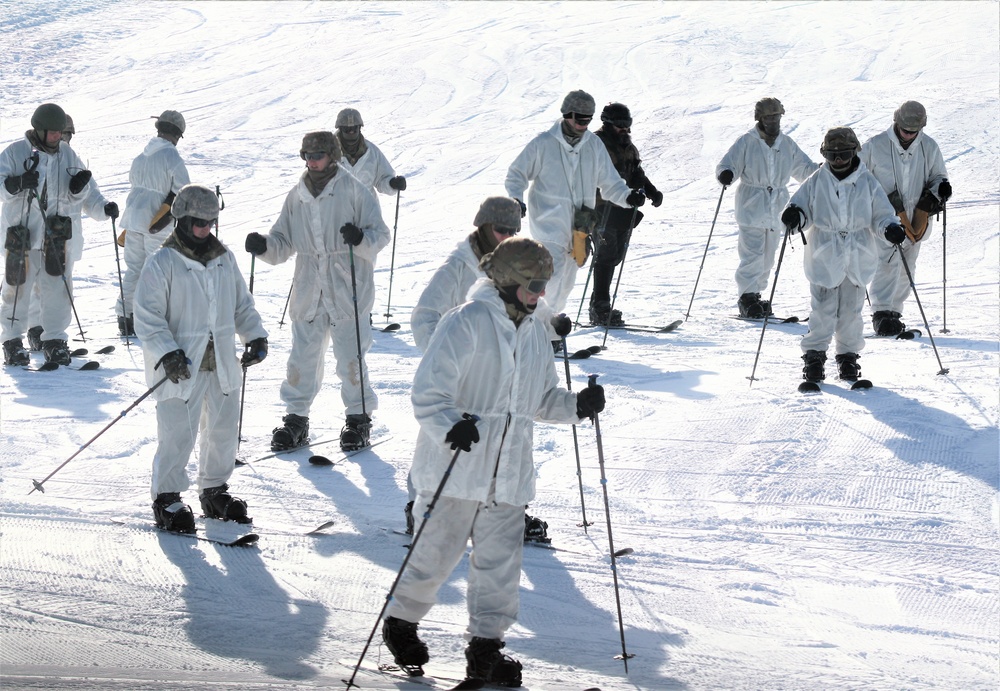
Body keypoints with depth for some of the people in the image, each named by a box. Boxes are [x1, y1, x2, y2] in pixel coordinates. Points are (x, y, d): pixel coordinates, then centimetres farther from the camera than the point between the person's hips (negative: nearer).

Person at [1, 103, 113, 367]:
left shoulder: (67, 155, 8)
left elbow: (74, 199, 11)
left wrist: (78, 187, -11)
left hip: (56, 236, 3)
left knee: (57, 289, 2)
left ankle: (54, 339, 12)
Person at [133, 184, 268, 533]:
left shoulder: (224, 259, 10)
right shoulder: (162, 264, -9)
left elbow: (242, 304, 19)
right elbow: (147, 316, -11)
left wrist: (255, 336, 5)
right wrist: (167, 354, -21)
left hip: (222, 365, 6)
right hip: (181, 368, -6)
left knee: (224, 429, 13)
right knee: (178, 435, -8)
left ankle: (214, 491, 29)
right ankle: (166, 498, 6)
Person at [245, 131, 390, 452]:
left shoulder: (354, 190, -3)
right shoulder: (297, 196, 11)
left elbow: (380, 233, -4)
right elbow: (283, 243, 16)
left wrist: (361, 238, -25)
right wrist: (264, 246, -5)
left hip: (347, 291, -4)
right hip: (308, 292, 4)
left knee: (350, 358, 1)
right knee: (302, 357, 6)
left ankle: (359, 418, 15)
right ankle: (296, 419, 17)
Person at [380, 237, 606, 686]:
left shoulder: (535, 332, 12)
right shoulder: (466, 324, -11)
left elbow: (541, 399, 22)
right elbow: (428, 393, -15)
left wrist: (576, 405, 2)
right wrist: (450, 428, -33)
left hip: (508, 474, 6)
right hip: (454, 468, -6)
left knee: (500, 563, 3)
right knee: (436, 553, 2)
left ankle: (486, 646, 12)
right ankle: (401, 623, 25)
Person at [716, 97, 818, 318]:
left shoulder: (787, 145, 10)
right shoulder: (746, 143, -4)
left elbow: (803, 168, 17)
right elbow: (727, 164, -8)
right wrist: (726, 174, -32)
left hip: (775, 211, 5)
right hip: (751, 209, -5)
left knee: (767, 258, 11)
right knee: (753, 256, -13)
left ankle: (756, 295, 22)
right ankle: (747, 299, -6)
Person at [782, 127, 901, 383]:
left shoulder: (867, 183, 4)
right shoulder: (816, 182, 3)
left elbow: (881, 215, 7)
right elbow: (802, 208, 5)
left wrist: (890, 228, -13)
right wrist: (794, 217, -18)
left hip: (857, 259, 1)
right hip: (824, 257, -1)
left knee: (851, 310, 6)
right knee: (823, 310, -5)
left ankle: (848, 356, 19)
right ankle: (814, 355, 4)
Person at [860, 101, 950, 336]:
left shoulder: (929, 148, 5)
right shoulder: (876, 146, -5)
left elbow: (938, 176, 17)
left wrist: (939, 189, -6)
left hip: (915, 219, 4)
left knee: (906, 269, 8)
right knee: (887, 263, -18)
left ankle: (893, 312, 18)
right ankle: (881, 313, -22)